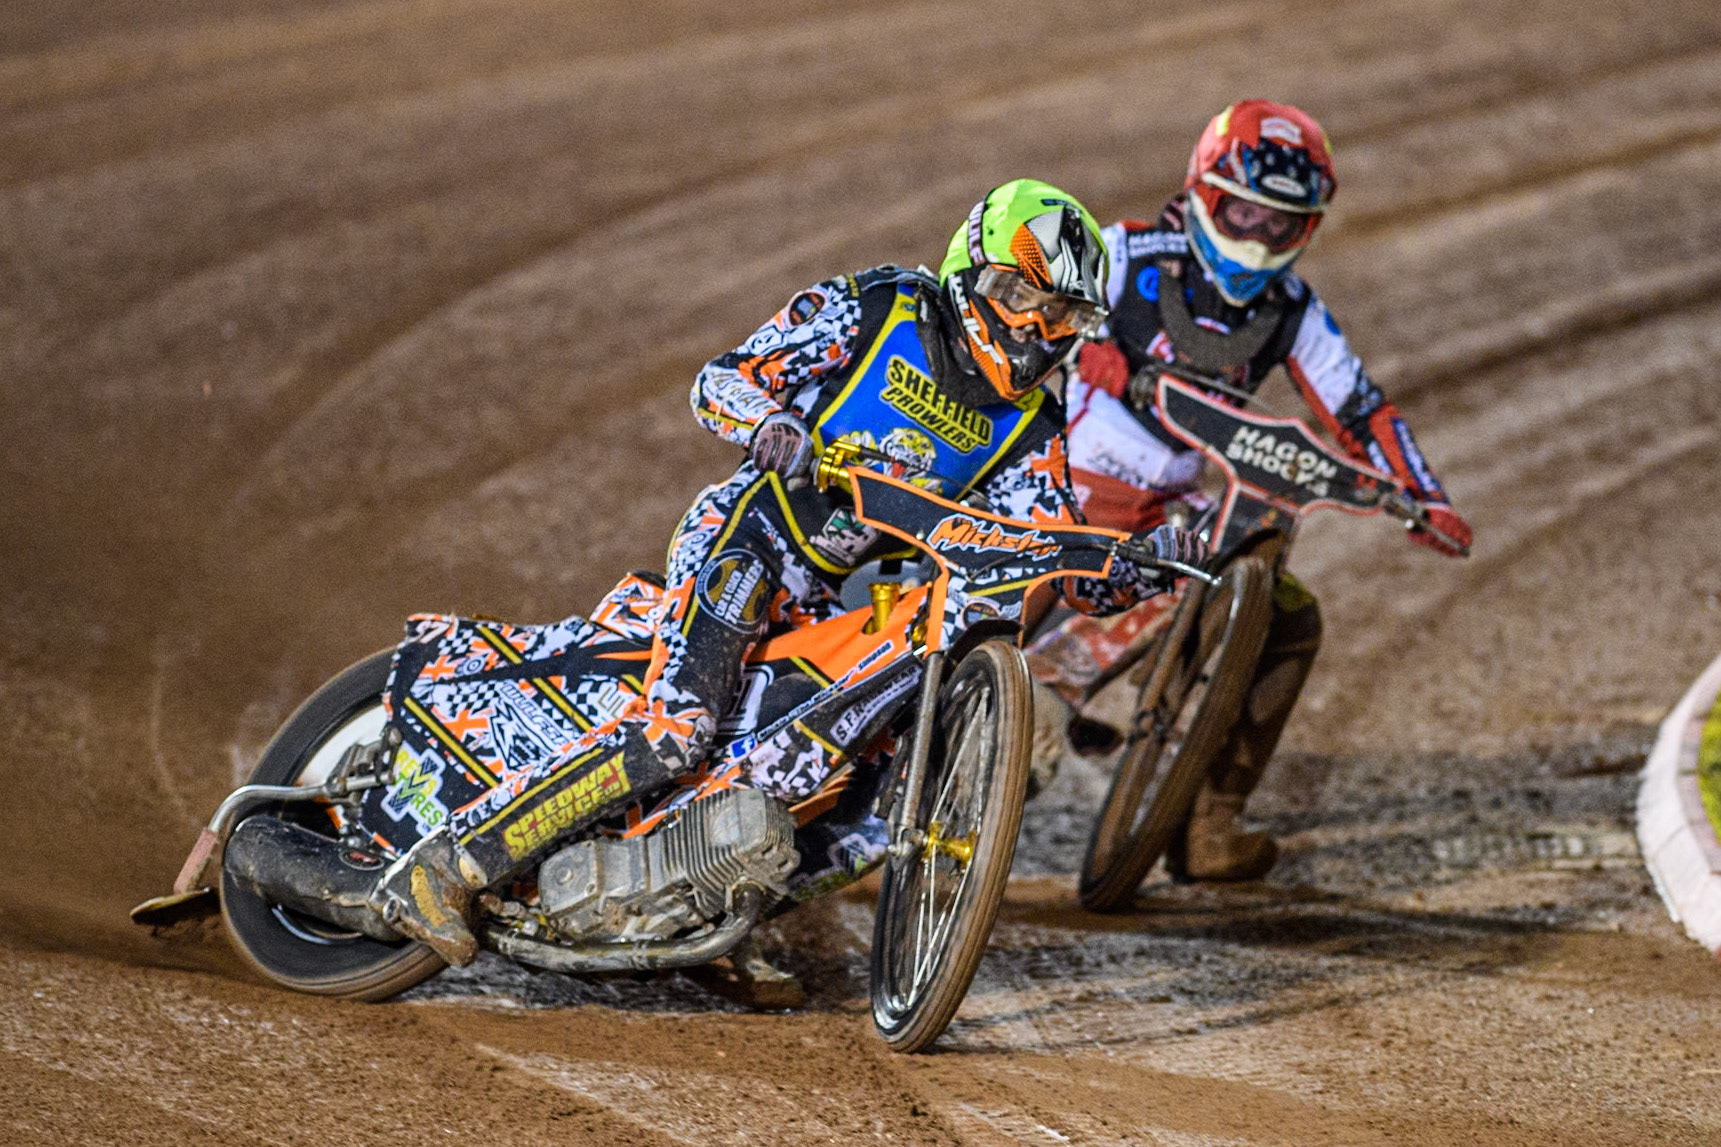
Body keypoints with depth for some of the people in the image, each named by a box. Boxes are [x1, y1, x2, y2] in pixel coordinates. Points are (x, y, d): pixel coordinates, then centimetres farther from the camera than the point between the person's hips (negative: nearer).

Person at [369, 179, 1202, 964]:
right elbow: (719, 380, -4)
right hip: (746, 539, -7)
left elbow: (1067, 569, 2)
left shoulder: (1027, 429, 7)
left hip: (828, 602, 8)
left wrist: (1145, 568, -20)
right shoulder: (871, 310, -5)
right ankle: (443, 863, -27)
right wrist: (770, 423, -27)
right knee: (670, 733, -25)